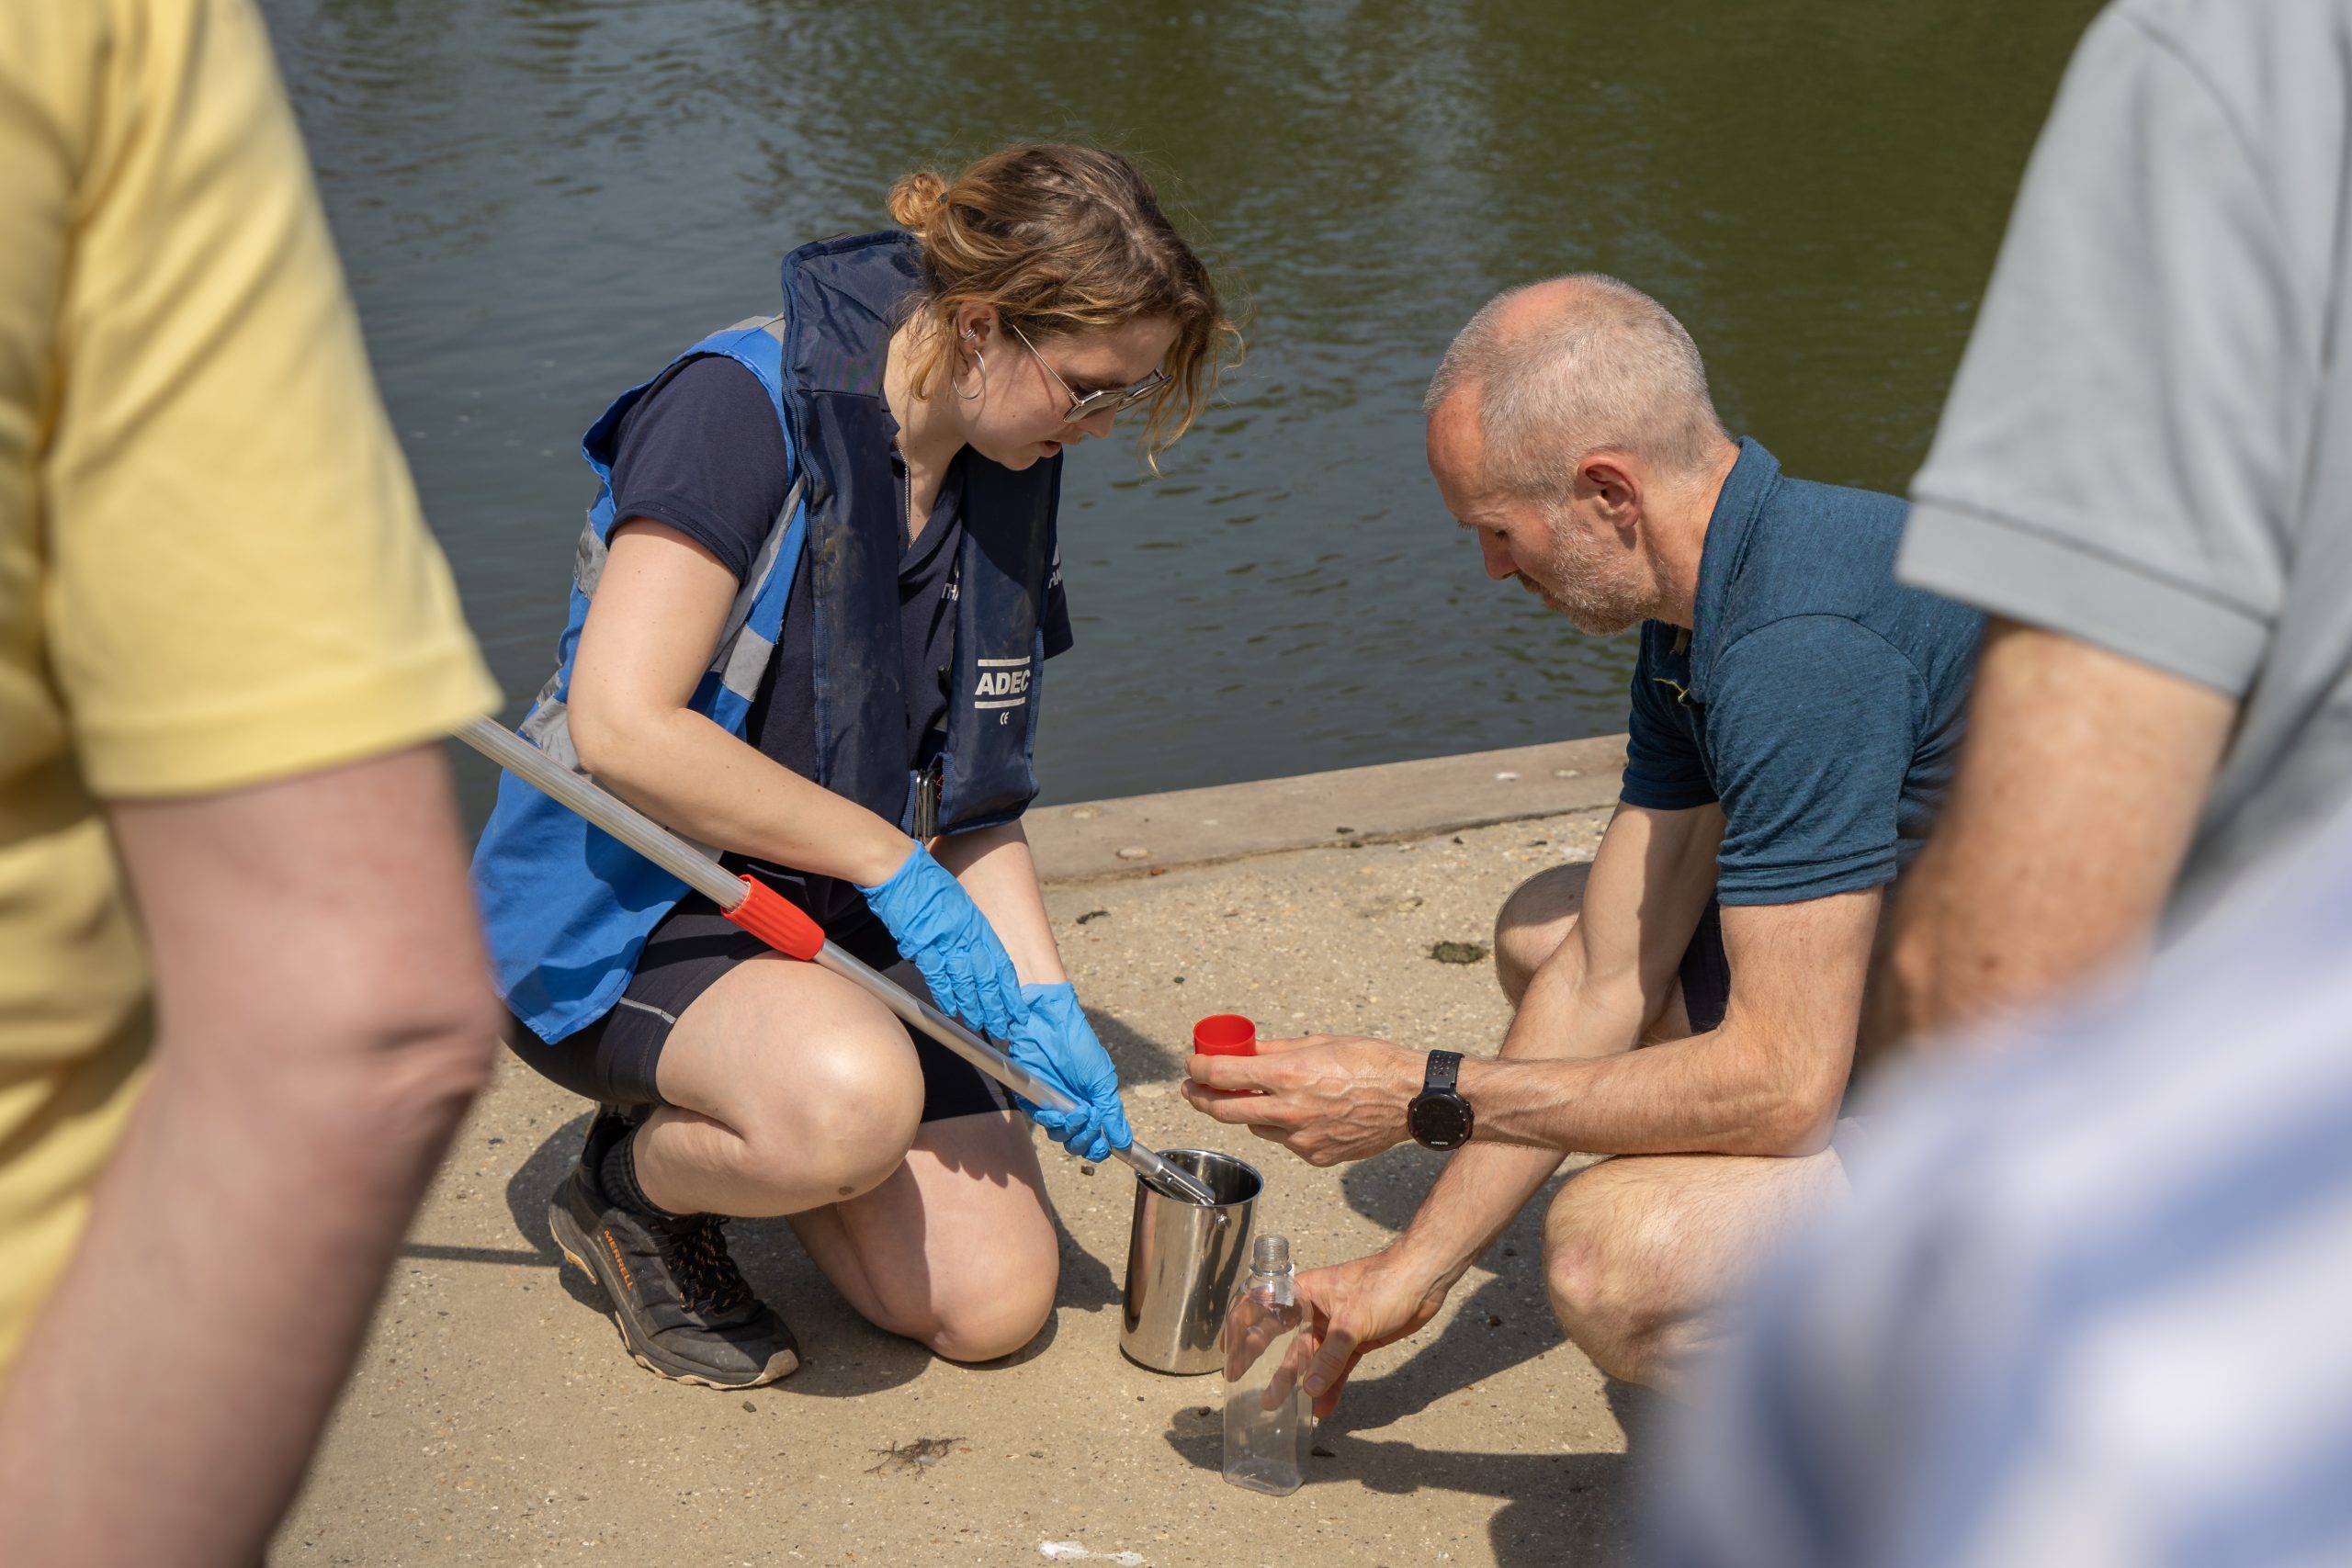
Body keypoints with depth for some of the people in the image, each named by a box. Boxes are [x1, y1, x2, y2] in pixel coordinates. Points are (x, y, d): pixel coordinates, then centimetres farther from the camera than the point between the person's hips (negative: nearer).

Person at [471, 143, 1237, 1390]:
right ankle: (634, 1182, -4)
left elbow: (971, 795, 10)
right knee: (856, 1098, -38)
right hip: (622, 912, -7)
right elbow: (622, 727, -27)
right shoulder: (745, 403, -19)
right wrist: (890, 861, -23)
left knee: (995, 1304, -6)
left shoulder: (1008, 480, 5)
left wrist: (1041, 998, -4)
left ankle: (724, 1125, 19)